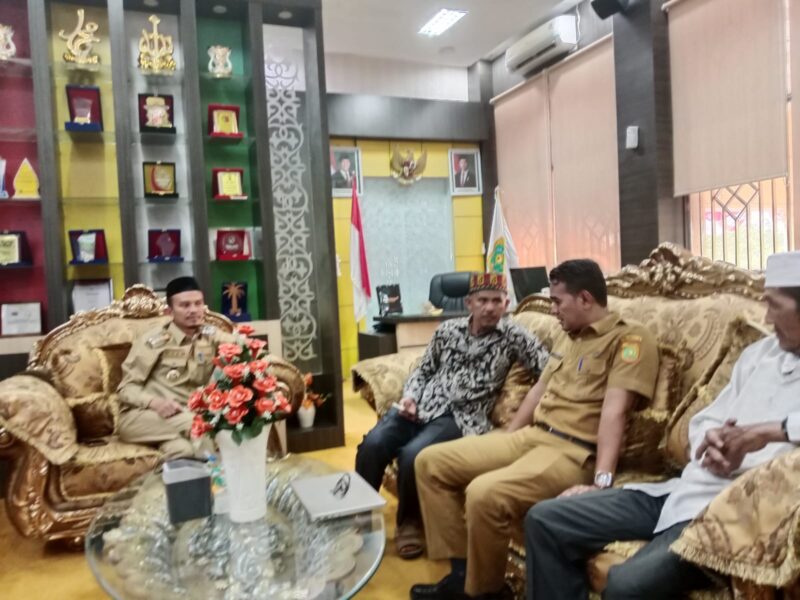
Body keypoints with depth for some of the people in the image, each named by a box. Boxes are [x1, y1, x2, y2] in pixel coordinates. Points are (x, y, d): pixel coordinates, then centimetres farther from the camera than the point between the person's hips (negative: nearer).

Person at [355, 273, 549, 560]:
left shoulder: (513, 336, 2)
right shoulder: (448, 329, 12)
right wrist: (409, 396, 0)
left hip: (461, 416, -3)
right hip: (423, 404, 4)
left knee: (413, 454, -29)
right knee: (373, 444, -21)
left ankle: (409, 522, 1)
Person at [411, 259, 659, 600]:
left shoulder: (629, 339, -7)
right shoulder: (566, 336, 20)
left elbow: (614, 410, -18)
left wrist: (603, 479, -27)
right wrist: (502, 441, 24)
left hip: (575, 452, -9)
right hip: (530, 436, 9)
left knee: (485, 493, -33)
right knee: (431, 461, 1)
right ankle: (462, 571, 4)